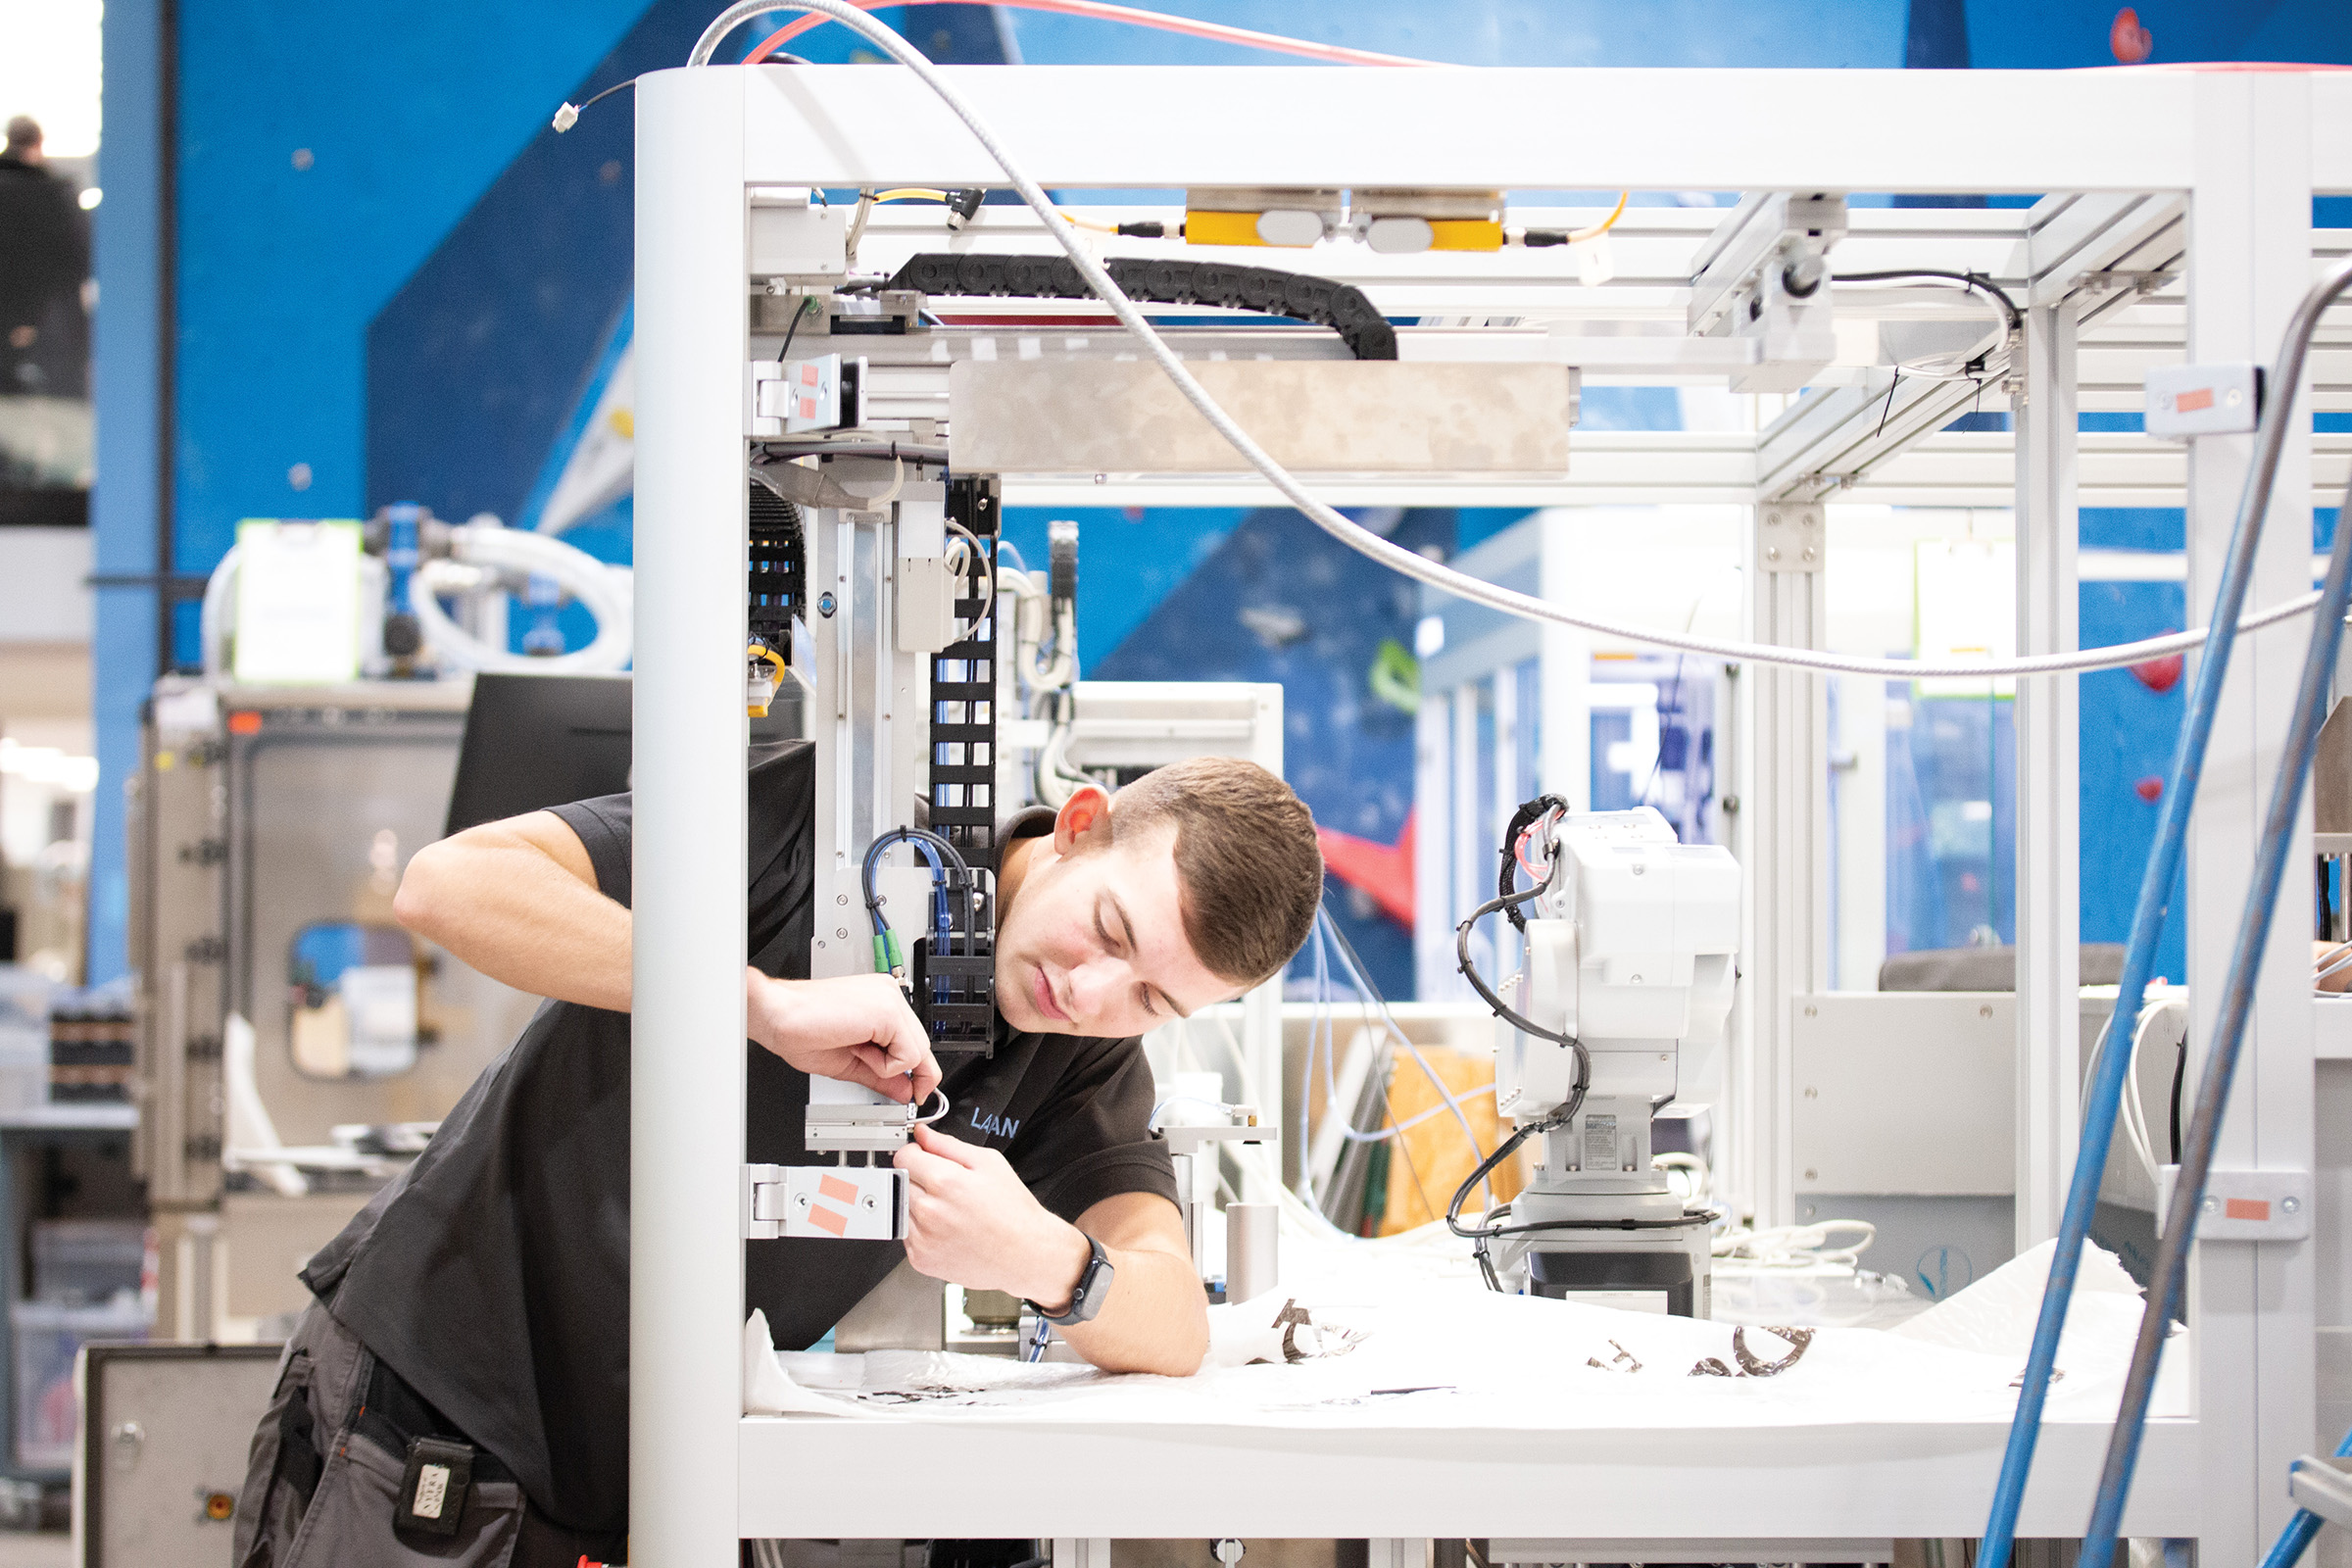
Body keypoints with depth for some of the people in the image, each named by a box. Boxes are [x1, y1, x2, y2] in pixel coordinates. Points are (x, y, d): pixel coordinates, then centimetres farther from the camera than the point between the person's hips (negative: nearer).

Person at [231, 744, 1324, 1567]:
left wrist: (1049, 1263, -36)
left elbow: (1176, 1331, -14)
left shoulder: (1089, 1067, 0)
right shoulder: (816, 819, -15)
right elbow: (448, 885, -25)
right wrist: (772, 1004, -30)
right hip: (423, 1427, -4)